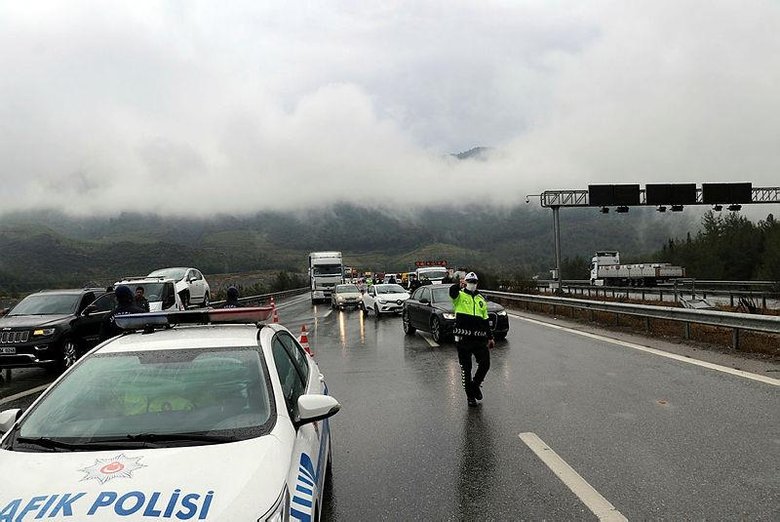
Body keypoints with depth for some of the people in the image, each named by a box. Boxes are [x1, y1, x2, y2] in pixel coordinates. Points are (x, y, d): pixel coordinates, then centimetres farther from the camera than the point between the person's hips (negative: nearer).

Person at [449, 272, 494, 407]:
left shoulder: (481, 299, 18)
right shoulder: (460, 296, 2)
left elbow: (485, 320, 22)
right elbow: (452, 291, -24)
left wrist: (490, 337, 17)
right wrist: (459, 286, -47)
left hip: (479, 337, 4)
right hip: (463, 337, -4)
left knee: (485, 363, -3)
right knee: (466, 367, 3)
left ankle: (475, 385, 23)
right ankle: (470, 395, 16)